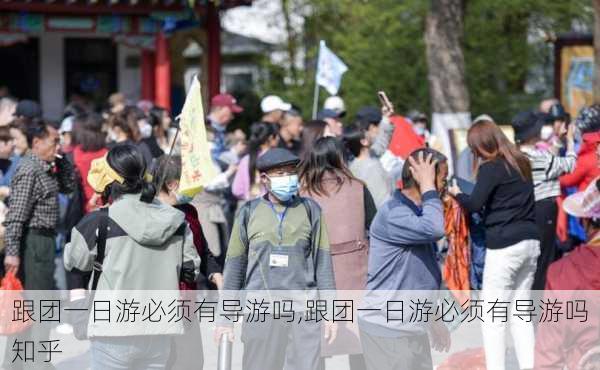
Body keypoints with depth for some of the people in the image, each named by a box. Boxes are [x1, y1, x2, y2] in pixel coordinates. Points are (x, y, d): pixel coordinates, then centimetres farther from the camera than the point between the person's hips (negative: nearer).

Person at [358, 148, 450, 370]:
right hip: (387, 329, -9)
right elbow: (434, 229, -38)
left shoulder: (418, 213, 11)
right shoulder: (392, 214, -19)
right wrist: (428, 186, -24)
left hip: (413, 328, 9)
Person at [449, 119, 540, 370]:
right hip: (530, 243, 8)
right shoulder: (521, 163, 12)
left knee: (492, 316, -2)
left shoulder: (491, 168, -9)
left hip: (504, 246, -8)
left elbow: (474, 205, -13)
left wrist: (456, 193, 6)